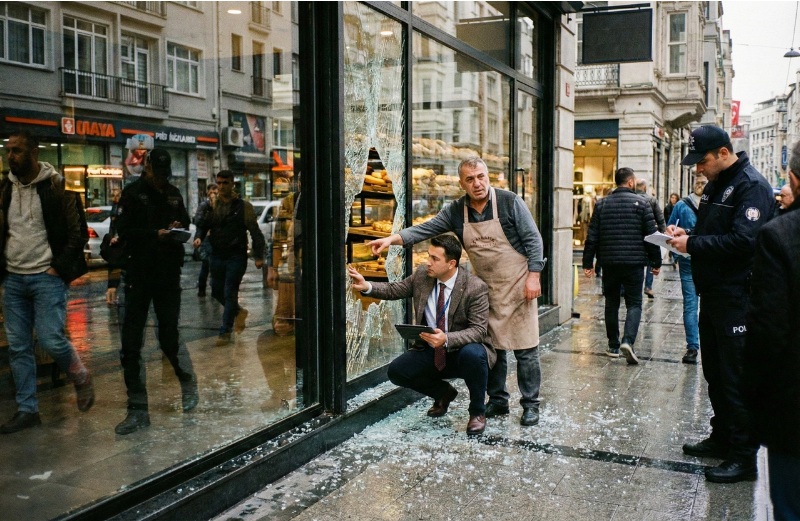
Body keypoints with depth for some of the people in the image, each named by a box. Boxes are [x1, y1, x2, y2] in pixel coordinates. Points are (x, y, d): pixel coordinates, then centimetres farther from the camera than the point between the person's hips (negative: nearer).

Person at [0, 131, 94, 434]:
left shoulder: (56, 188, -7)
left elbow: (77, 234, -7)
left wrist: (58, 268, -12)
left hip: (46, 277, -5)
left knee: (51, 340, -10)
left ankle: (81, 378, 19)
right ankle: (27, 410, 17)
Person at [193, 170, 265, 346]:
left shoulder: (243, 206, -4)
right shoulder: (212, 205, 8)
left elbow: (255, 232, -4)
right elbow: (203, 224, 11)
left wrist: (258, 256, -9)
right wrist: (198, 237, -12)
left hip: (236, 257, -5)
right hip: (217, 255, 5)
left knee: (230, 294, -3)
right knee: (216, 291, 12)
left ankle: (225, 332, 7)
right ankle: (238, 312, 38)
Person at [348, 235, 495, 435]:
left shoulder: (476, 288, -19)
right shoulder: (422, 275, -4)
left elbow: (478, 330, -24)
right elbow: (394, 290, 6)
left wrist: (446, 339, -40)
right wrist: (367, 287, -13)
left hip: (464, 351, -5)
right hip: (431, 353, 5)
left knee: (472, 354, -38)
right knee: (396, 371, -14)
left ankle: (477, 412, -9)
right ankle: (443, 392, 16)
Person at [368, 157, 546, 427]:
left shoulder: (509, 202, -9)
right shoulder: (455, 211, 1)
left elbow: (532, 239, -8)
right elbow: (426, 228, -6)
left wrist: (534, 276, -14)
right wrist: (392, 238, -20)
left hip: (518, 285, -4)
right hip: (487, 289, 4)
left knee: (525, 349, -1)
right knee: (492, 347, 9)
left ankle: (530, 405, 11)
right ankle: (497, 400, 24)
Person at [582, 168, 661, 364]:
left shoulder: (601, 204, 6)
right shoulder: (641, 203, -2)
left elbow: (592, 237, 4)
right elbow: (651, 235, -3)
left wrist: (588, 263, 7)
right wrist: (656, 262, 5)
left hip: (609, 263, 3)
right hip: (634, 262, -3)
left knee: (611, 303, 13)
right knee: (634, 303, 4)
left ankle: (613, 346, 17)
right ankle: (628, 341, -15)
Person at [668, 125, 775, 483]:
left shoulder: (751, 185, -15)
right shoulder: (715, 185, 14)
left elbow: (742, 240, -26)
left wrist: (693, 245, -18)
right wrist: (687, 234, 4)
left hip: (736, 298, -10)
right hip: (712, 293, 10)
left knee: (736, 378, -3)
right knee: (715, 372, 18)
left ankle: (744, 456, 6)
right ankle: (721, 437, 31)